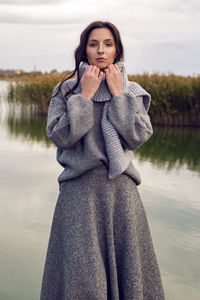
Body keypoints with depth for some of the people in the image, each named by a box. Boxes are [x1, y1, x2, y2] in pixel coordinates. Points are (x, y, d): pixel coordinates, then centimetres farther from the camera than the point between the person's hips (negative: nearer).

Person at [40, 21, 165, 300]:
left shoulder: (132, 91, 8)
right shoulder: (66, 90, 4)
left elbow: (137, 137, -5)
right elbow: (60, 136, -9)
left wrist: (118, 94, -7)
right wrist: (84, 95, -9)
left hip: (120, 189, 2)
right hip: (80, 190, -2)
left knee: (125, 261, 9)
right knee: (81, 271, 1)